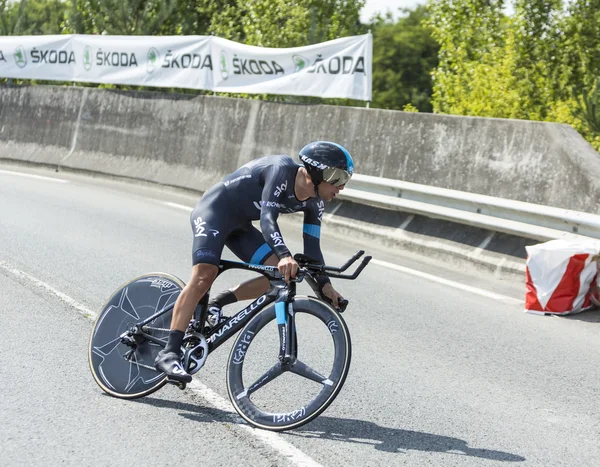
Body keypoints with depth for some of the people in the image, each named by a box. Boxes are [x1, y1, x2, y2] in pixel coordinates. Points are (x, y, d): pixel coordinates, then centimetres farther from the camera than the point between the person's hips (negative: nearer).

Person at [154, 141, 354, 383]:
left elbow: (312, 246, -1)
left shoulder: (314, 203, -5)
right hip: (214, 211, -8)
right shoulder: (281, 170, -28)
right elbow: (268, 218, -38)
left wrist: (324, 285, -14)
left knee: (281, 275, -8)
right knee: (204, 275, -27)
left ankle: (211, 308, 1)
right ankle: (169, 353, -30)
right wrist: (283, 255, -53)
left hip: (240, 225, 8)